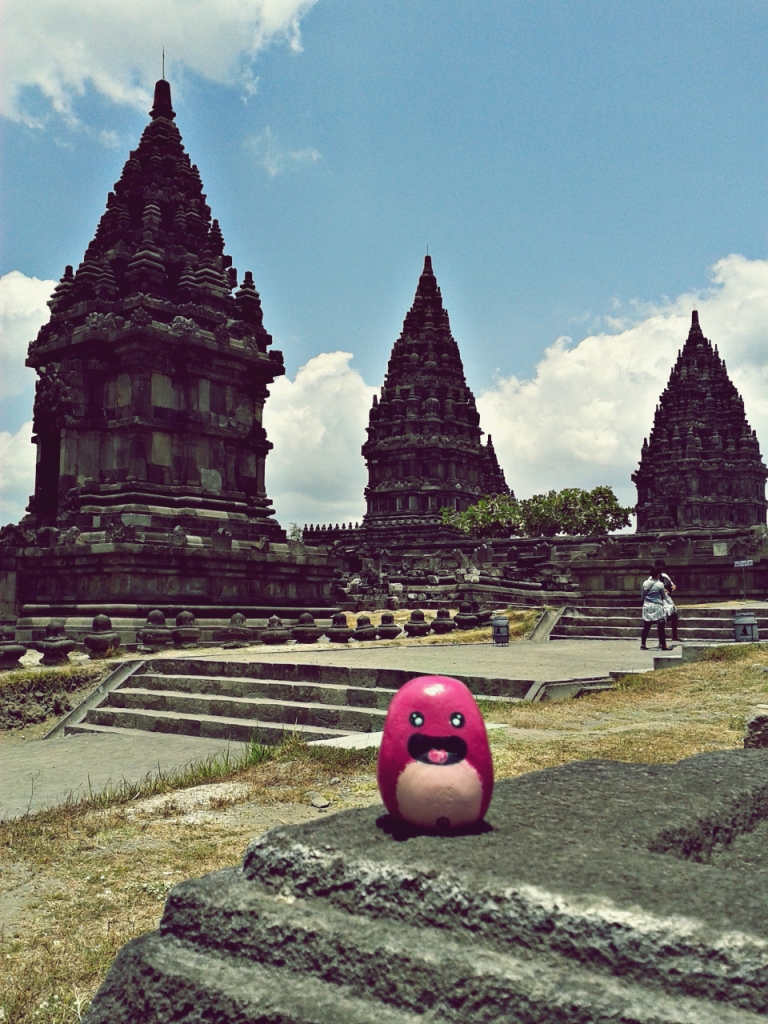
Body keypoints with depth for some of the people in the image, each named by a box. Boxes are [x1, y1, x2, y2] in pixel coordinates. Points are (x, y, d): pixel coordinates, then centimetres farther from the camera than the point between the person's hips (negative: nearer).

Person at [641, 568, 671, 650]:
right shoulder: (660, 584, -9)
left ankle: (642, 644, 9)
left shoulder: (645, 583, 3)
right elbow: (664, 596, 2)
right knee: (661, 627, 1)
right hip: (657, 608, -5)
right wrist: (665, 592, 23)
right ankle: (663, 645, 4)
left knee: (646, 627, 9)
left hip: (647, 607, 5)